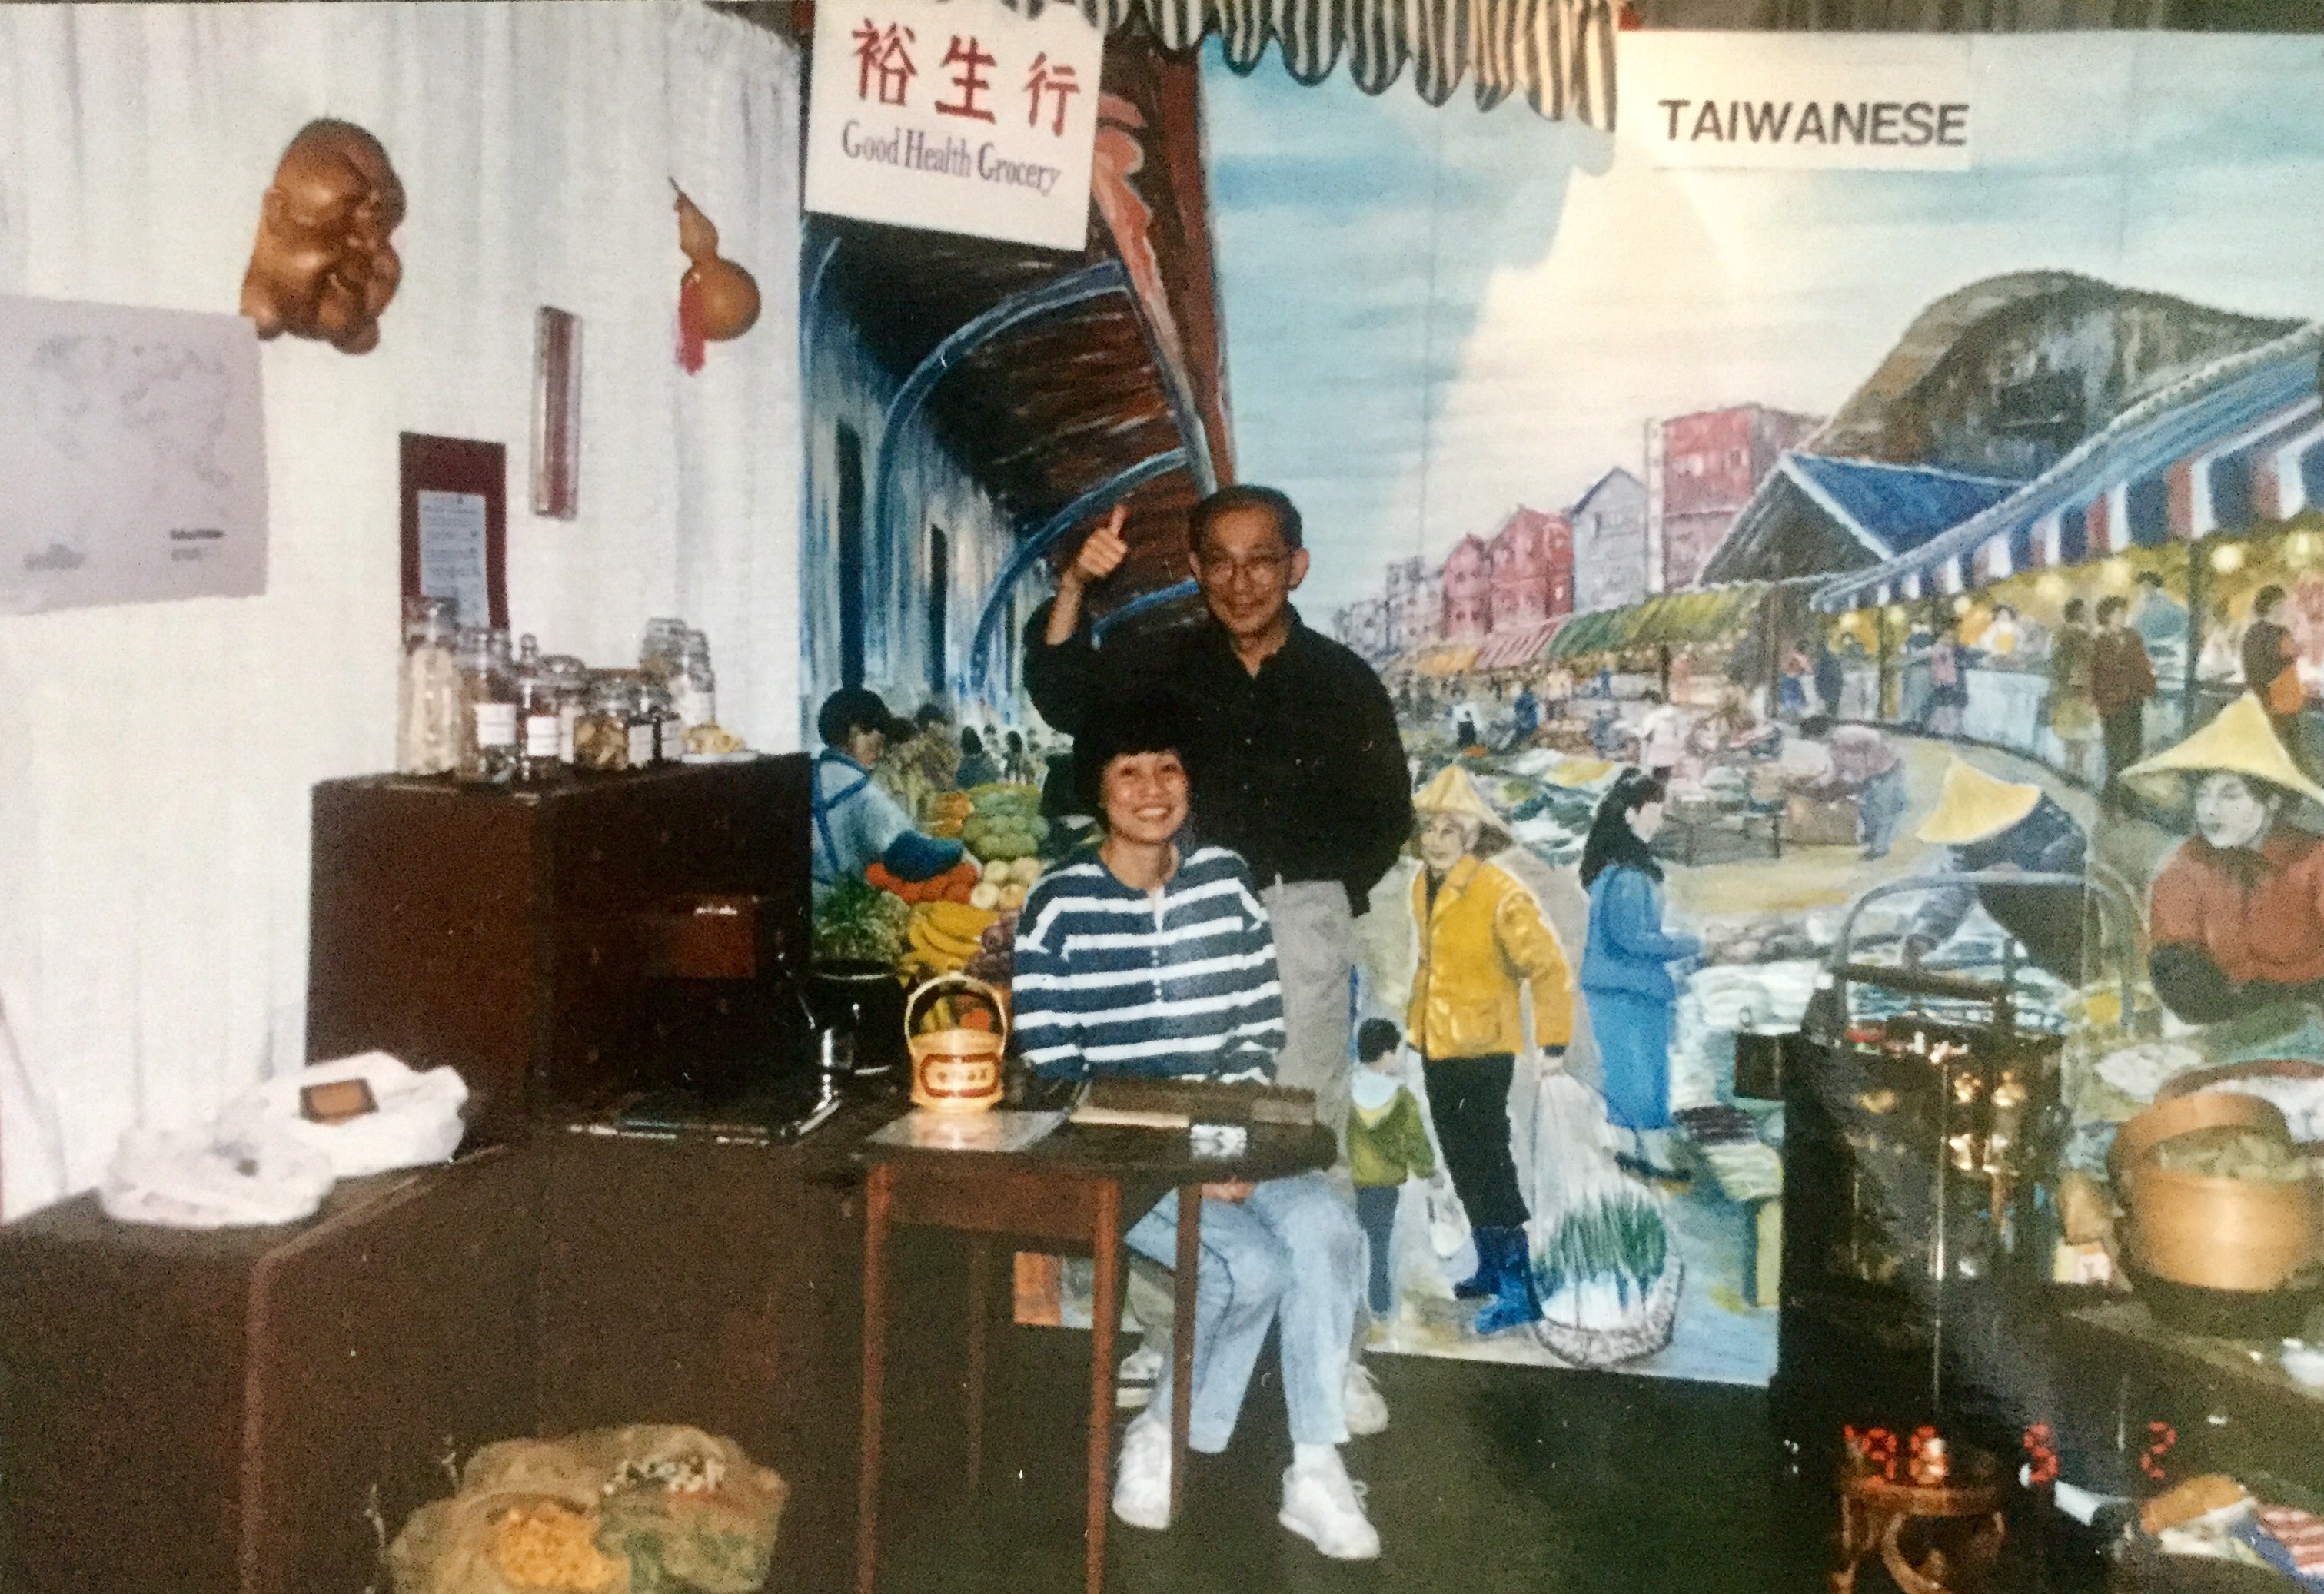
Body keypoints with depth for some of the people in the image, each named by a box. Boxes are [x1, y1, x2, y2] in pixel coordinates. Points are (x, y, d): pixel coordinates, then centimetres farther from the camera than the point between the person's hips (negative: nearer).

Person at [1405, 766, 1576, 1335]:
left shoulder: (1501, 894, -18)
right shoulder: (1423, 886, 6)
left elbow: (1550, 968, -18)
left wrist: (1553, 1044, -20)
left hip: (1484, 1049, -8)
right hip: (1436, 1047, 8)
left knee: (1486, 1164, -9)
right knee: (1462, 1161, 16)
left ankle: (1518, 1289, -4)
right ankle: (1491, 1267, 30)